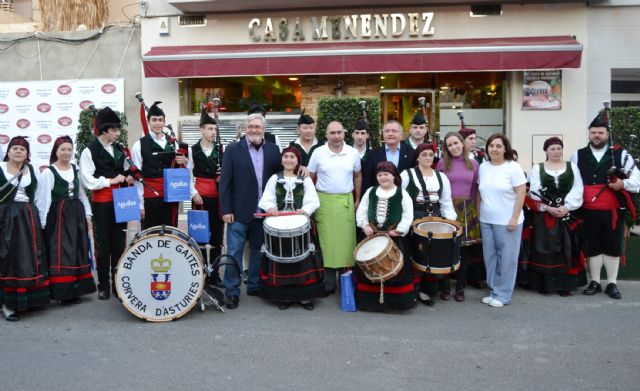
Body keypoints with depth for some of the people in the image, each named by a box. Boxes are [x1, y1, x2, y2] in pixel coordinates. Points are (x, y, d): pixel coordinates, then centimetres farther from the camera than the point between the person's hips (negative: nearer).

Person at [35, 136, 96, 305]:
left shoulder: (76, 170, 12)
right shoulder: (48, 172, -6)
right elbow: (43, 199, -10)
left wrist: (87, 214, 11)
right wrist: (43, 223, -14)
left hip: (77, 215, 6)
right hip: (58, 216, -6)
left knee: (78, 252, 9)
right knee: (61, 254, -5)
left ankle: (75, 290, 20)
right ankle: (63, 292, 3)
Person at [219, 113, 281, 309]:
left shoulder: (273, 150, 6)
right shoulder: (233, 150, -2)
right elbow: (225, 181, -5)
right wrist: (226, 210, -9)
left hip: (264, 211, 3)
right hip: (239, 211, -3)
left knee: (259, 251, 13)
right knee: (234, 252, 0)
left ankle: (255, 286, 27)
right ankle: (232, 291, 10)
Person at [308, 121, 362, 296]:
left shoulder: (353, 153, 1)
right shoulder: (318, 153, -3)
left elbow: (357, 176, 14)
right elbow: (310, 177, 4)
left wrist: (357, 199, 13)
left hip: (346, 201, 1)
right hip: (324, 201, -1)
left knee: (346, 240, 3)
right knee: (327, 242, 1)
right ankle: (328, 283, 9)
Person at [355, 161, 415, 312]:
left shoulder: (402, 194, -1)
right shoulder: (370, 192, 8)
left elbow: (408, 215, -5)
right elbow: (361, 211, 8)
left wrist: (399, 230, -15)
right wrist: (364, 225, -8)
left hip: (394, 237, -3)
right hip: (372, 235, 3)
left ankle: (395, 300, 11)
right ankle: (371, 299, 18)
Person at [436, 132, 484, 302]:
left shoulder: (473, 164, 7)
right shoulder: (442, 163, 1)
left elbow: (476, 190, 10)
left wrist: (478, 211, 6)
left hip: (467, 210, 2)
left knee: (465, 247, 3)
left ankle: (460, 287, 15)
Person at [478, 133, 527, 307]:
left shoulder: (513, 167, -9)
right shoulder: (483, 167, 6)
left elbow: (521, 194, -10)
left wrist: (514, 218, -15)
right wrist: (479, 213, 8)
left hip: (507, 221, -5)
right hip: (486, 221, 5)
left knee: (507, 258, 2)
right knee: (490, 257, 11)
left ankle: (503, 295, 13)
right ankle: (494, 291, 24)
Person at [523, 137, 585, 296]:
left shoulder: (572, 167, 10)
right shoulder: (537, 168, 7)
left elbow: (577, 190, 0)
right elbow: (534, 192, -2)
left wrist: (567, 207, -13)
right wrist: (548, 208, -14)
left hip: (567, 214, 1)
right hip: (544, 215, -1)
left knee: (566, 250, 1)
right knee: (543, 249, -1)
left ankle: (565, 284, 8)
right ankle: (543, 283, 6)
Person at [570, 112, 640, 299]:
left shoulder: (620, 154, 1)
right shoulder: (578, 156, 4)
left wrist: (623, 184, -18)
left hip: (613, 212, -1)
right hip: (589, 212, 1)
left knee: (613, 247, 7)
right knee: (593, 247, 10)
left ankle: (612, 283, 19)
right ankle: (595, 282, 22)